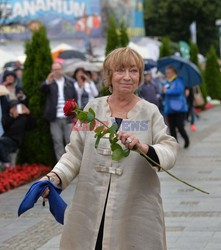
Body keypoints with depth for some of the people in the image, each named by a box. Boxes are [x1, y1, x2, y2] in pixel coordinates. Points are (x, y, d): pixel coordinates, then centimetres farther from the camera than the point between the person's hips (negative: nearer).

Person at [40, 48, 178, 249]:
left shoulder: (150, 112, 3)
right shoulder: (93, 108, 6)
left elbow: (169, 153, -7)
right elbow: (75, 154, 8)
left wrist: (142, 147, -26)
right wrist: (55, 177, -8)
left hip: (136, 213, -1)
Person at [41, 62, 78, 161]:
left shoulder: (70, 82, 9)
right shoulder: (49, 83, 3)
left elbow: (75, 97, 9)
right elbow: (43, 88, -18)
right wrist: (48, 82, -40)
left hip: (68, 117, 1)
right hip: (55, 118, -1)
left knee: (70, 141, 1)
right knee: (57, 141, 1)